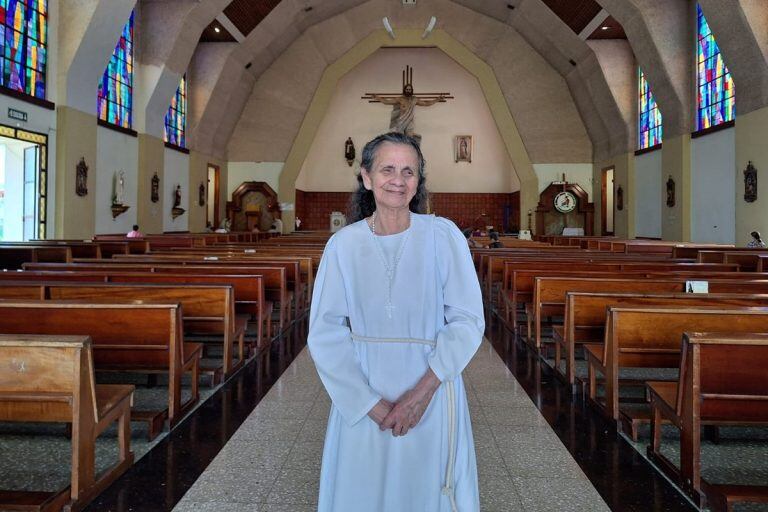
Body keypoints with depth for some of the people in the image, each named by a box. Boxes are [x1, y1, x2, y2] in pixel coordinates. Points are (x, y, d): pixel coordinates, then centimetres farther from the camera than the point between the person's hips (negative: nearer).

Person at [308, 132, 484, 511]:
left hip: (432, 390, -1)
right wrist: (371, 403, -14)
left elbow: (468, 321, -9)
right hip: (360, 395, 1)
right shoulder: (344, 244, -4)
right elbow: (324, 332, -6)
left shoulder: (443, 235, -7)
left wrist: (423, 391, -17)